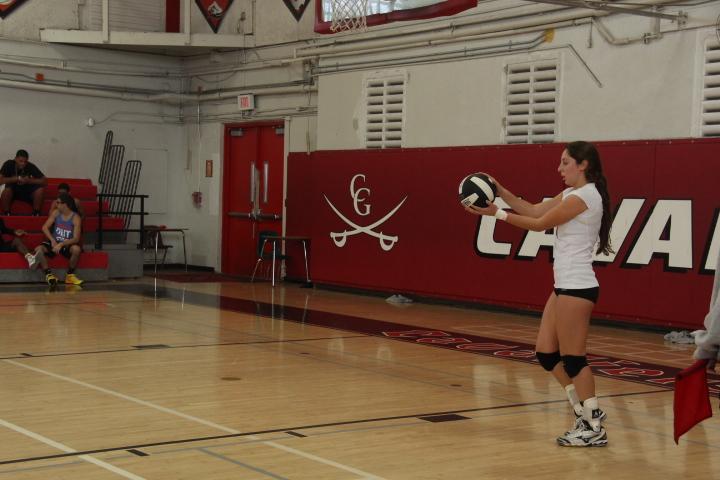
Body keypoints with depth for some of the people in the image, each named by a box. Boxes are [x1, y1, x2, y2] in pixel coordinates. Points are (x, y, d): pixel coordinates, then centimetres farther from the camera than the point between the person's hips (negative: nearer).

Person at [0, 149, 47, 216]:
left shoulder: (31, 166, -14)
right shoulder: (8, 164, -16)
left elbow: (44, 181, -16)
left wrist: (29, 181, -29)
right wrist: (17, 179, -29)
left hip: (26, 190, 2)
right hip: (12, 190, -1)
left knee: (40, 189, -26)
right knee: (6, 189, -36)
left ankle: (36, 214, -10)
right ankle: (6, 214, -18)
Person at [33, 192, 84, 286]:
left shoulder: (75, 218, -13)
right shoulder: (56, 213, -1)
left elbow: (76, 239, -20)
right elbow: (45, 227, -4)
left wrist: (61, 244, -33)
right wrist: (52, 240, -20)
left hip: (67, 245, -3)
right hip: (54, 243, 3)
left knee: (76, 249, -36)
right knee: (38, 249, -25)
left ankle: (70, 275, -14)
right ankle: (49, 274, -15)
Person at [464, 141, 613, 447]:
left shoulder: (584, 196, -15)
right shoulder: (572, 193, 14)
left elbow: (540, 224, -12)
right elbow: (534, 210, 16)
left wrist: (497, 213, -8)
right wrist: (499, 190, 8)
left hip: (577, 287, -10)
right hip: (565, 285, 10)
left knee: (572, 358, -3)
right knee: (546, 353, 12)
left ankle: (594, 428, 6)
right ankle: (585, 410, 22)